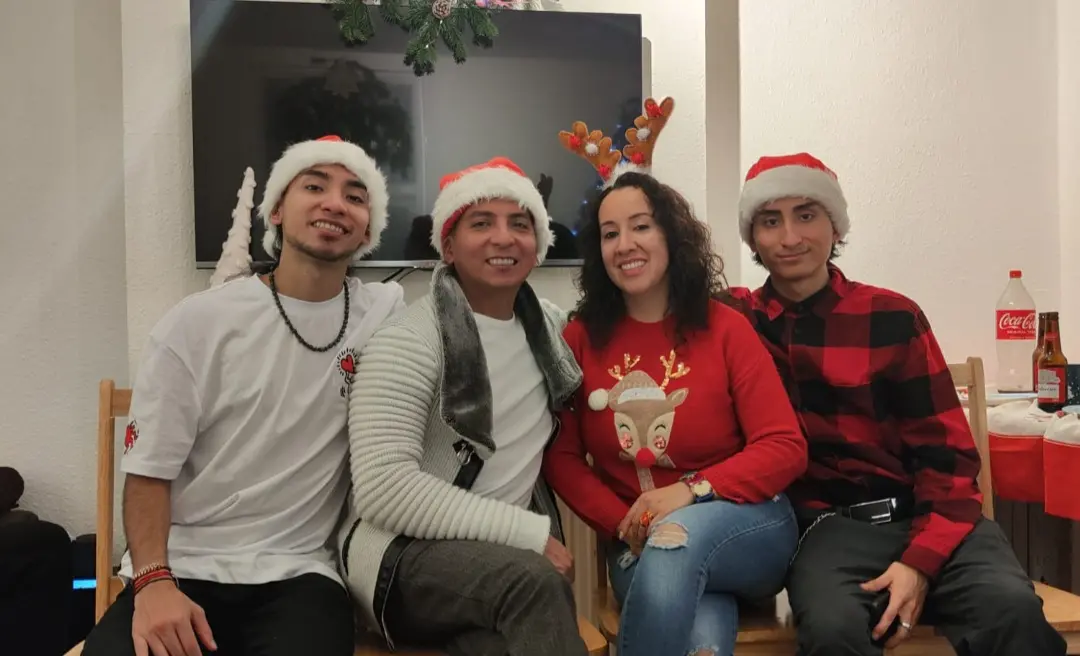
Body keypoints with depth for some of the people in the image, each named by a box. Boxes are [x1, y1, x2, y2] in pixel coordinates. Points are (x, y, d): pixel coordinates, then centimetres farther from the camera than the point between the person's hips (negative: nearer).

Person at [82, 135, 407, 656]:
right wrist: (153, 582, -15)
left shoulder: (386, 315, 1)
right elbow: (148, 470, -1)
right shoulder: (197, 323, -1)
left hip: (297, 573, 0)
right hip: (184, 568, 0)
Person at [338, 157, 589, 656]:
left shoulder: (551, 326, 8)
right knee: (533, 579, -35)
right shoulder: (409, 341, -12)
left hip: (510, 550, 5)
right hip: (402, 550, -5)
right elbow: (383, 488, -22)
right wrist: (530, 533, -23)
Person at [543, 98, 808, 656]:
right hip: (638, 546, 0)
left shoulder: (724, 327, -1)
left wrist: (691, 491, -21)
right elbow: (561, 456, 2)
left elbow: (786, 448, -7)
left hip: (745, 526, 1)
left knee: (678, 541, -35)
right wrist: (625, 526, -12)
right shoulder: (580, 337, 3)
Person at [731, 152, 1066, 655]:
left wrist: (920, 559, -10)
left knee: (1012, 609, -29)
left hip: (923, 515, 1)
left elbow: (945, 451, 2)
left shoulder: (893, 317, 5)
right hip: (829, 524, -1)